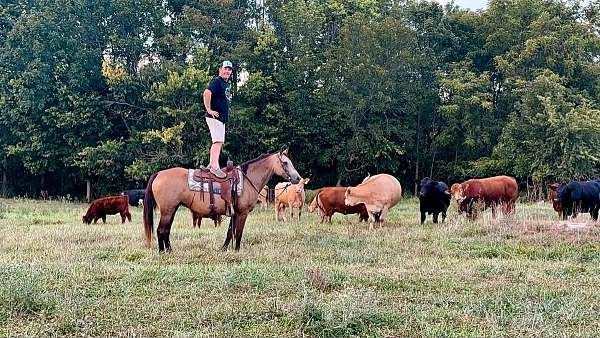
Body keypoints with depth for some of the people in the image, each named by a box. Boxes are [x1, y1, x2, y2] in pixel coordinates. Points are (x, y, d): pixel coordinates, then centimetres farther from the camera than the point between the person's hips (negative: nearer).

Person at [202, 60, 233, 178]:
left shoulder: (227, 83, 18)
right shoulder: (216, 81, -11)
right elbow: (206, 93, -27)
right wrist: (209, 109, -25)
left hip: (223, 118, 10)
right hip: (215, 116, -10)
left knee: (217, 142, 14)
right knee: (218, 141, -18)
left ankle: (211, 164, 22)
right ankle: (215, 166, -24)